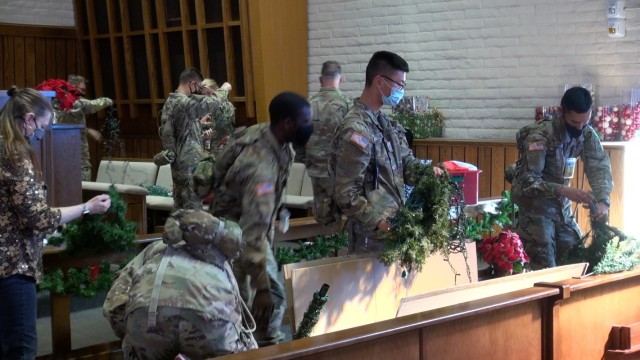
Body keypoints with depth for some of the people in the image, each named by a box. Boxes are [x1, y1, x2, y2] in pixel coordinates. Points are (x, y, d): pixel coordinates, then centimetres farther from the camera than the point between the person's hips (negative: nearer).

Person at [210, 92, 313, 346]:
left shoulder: (275, 140, -9)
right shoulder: (260, 165, -36)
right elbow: (254, 229, -39)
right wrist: (261, 287, -40)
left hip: (256, 230, 9)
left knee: (275, 295, 16)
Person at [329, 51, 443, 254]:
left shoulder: (388, 125, 9)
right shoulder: (355, 130, -19)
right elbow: (346, 194, -21)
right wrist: (378, 222, -23)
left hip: (394, 226, 9)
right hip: (372, 234, -9)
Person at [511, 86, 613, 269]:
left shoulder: (587, 134, -4)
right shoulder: (540, 135, -24)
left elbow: (600, 167, -10)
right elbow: (529, 182, -27)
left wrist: (603, 200, -29)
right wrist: (564, 191, -40)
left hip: (561, 207, 6)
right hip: (534, 205, -6)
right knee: (545, 268, -8)